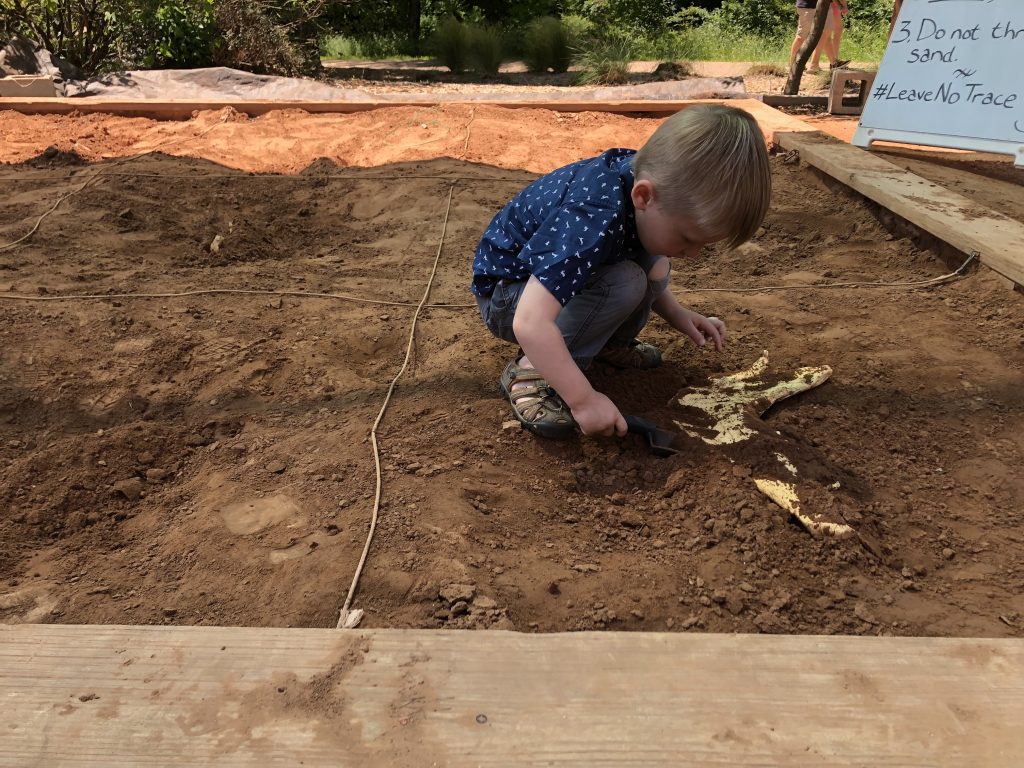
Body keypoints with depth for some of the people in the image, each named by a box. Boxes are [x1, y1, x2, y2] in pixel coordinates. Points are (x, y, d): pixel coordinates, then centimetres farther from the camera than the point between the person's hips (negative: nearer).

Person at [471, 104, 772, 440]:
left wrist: (680, 316, -3)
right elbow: (530, 324, -42)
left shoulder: (644, 176, -12)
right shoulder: (594, 219, -38)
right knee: (623, 283, -28)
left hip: (556, 268, 8)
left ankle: (609, 343, 10)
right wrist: (584, 400, -35)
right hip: (506, 295, -7)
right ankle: (529, 371, -15)